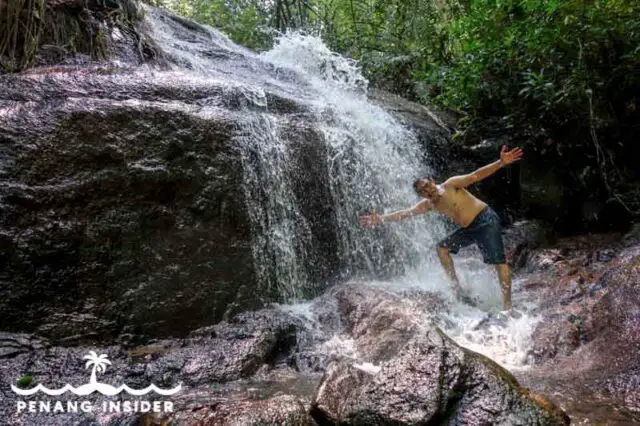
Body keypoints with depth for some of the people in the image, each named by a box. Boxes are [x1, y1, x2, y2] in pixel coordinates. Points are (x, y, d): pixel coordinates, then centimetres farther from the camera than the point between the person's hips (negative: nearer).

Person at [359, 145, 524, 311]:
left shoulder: (450, 184, -12)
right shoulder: (428, 204, 4)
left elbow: (476, 175, -18)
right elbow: (405, 213, -1)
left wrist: (501, 163, -30)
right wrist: (381, 218, -10)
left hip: (486, 220, -8)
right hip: (468, 228, 8)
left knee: (498, 260, -15)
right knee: (442, 248, 6)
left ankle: (507, 305, -15)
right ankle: (456, 287, 5)